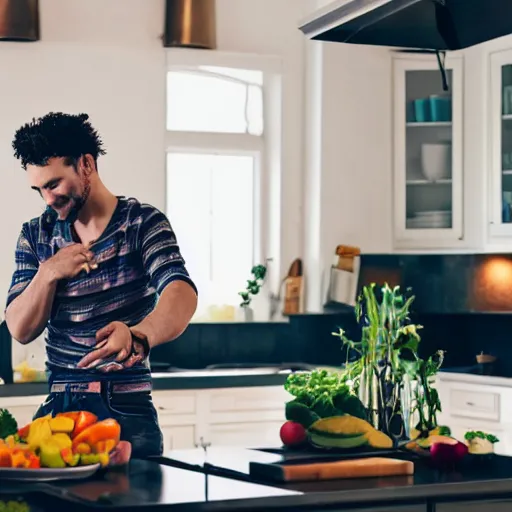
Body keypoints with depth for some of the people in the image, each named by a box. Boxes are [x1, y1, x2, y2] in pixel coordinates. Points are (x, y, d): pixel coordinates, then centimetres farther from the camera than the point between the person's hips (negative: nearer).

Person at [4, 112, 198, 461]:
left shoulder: (143, 223, -6)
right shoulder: (36, 235, 8)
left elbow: (182, 293, -25)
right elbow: (20, 331, 4)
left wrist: (137, 337, -47)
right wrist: (49, 273, -15)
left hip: (127, 409, -3)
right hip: (59, 407, 3)